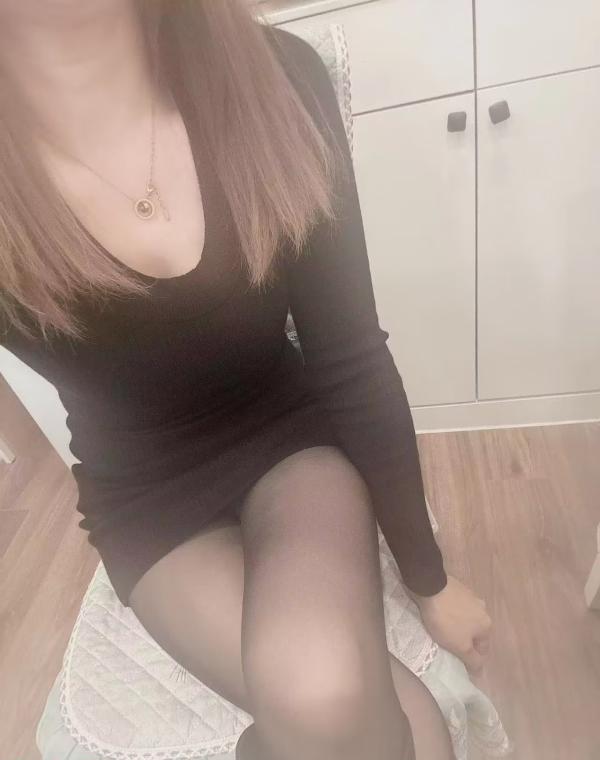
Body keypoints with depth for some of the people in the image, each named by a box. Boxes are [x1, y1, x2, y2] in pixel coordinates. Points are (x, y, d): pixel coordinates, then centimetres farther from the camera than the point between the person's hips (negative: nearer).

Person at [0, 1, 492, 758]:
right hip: (148, 502, 0)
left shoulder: (274, 80, -13)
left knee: (323, 696, -26)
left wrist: (428, 577, -1)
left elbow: (351, 358, -9)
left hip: (292, 438, 1)